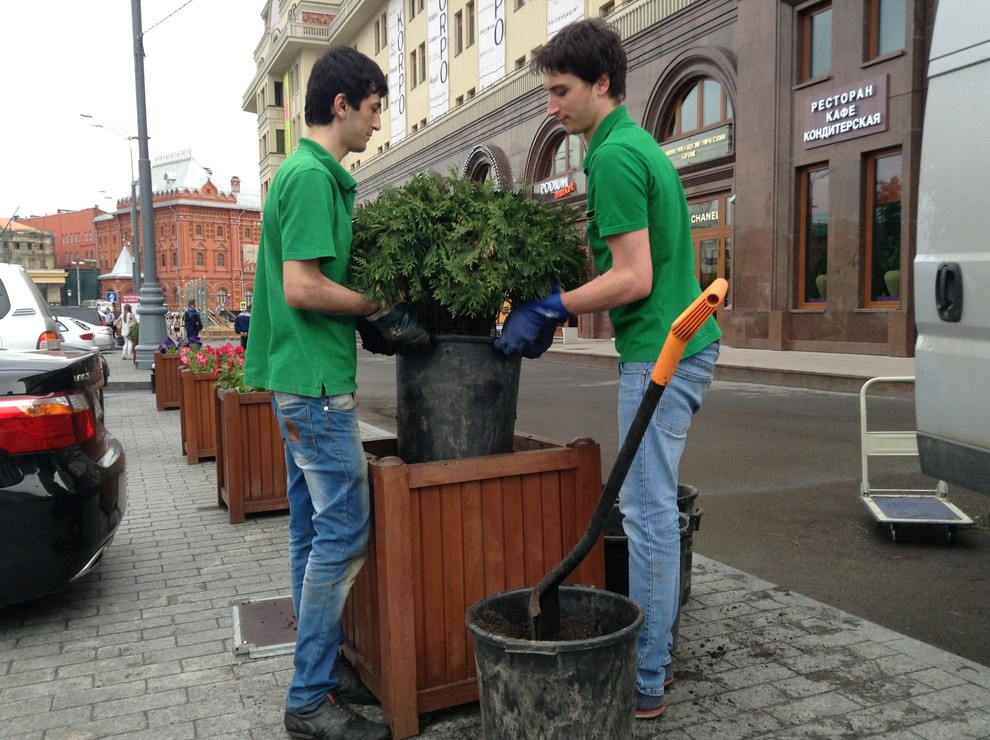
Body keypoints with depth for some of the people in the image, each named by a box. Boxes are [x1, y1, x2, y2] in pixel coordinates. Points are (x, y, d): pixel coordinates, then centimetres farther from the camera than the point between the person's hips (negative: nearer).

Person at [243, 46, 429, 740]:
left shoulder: (311, 172, 17)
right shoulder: (314, 175, -14)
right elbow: (301, 287, -21)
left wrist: (369, 317, 11)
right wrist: (381, 308, -10)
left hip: (302, 378, 10)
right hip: (316, 379, -10)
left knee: (315, 529, 14)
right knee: (344, 531, -5)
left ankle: (323, 665, 26)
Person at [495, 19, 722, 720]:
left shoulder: (615, 155, -15)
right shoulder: (637, 143, 17)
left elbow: (635, 279, -20)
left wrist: (547, 310, -13)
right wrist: (554, 309, 16)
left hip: (661, 352, -10)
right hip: (682, 342, 10)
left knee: (649, 509, -4)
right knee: (654, 503, 15)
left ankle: (645, 683, 8)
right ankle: (656, 652, 27)